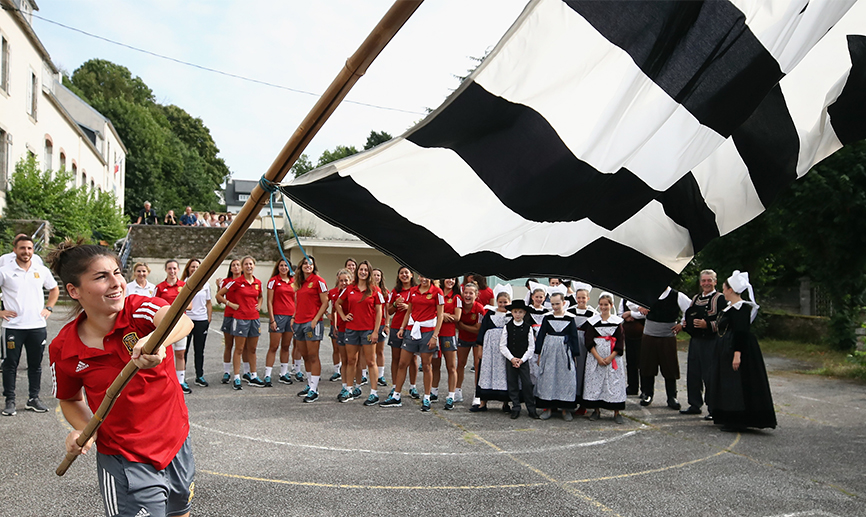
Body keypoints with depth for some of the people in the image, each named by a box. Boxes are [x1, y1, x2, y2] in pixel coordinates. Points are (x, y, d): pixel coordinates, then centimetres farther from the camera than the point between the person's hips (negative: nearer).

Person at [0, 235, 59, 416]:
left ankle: (33, 399, 18)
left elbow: (54, 289, 23)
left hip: (37, 325, 3)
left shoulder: (42, 271, 8)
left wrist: (48, 308, 11)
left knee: (36, 364, 9)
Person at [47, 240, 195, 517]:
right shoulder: (63, 349, -11)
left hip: (177, 446, 1)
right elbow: (70, 399, 9)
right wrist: (83, 428, -12)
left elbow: (181, 320, -41)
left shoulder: (139, 308, -16)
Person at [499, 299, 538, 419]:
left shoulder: (528, 327, 0)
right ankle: (515, 409, 15)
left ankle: (531, 409, 7)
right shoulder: (507, 327, 0)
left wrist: (522, 359, -9)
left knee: (527, 384, -4)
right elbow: (502, 346, -1)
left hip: (524, 360, -1)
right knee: (512, 385, 4)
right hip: (510, 360, 1)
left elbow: (531, 347, 0)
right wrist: (512, 358, -9)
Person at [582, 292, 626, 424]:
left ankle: (616, 412, 4)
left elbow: (620, 342, 0)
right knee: (595, 382, 1)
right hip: (596, 356, 1)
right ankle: (596, 410, 13)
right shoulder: (593, 320, 4)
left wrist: (611, 357, -12)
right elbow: (589, 341, -1)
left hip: (613, 357, 0)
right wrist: (598, 357, -12)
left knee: (614, 382, -2)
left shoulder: (617, 321, 4)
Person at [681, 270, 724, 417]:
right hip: (695, 340, 7)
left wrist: (707, 325, -22)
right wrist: (686, 324, 7)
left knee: (710, 376, -5)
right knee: (693, 374, 10)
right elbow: (689, 316, 28)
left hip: (712, 341, -7)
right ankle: (695, 405, 22)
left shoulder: (720, 299, -5)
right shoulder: (696, 298, 17)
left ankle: (714, 409, 4)